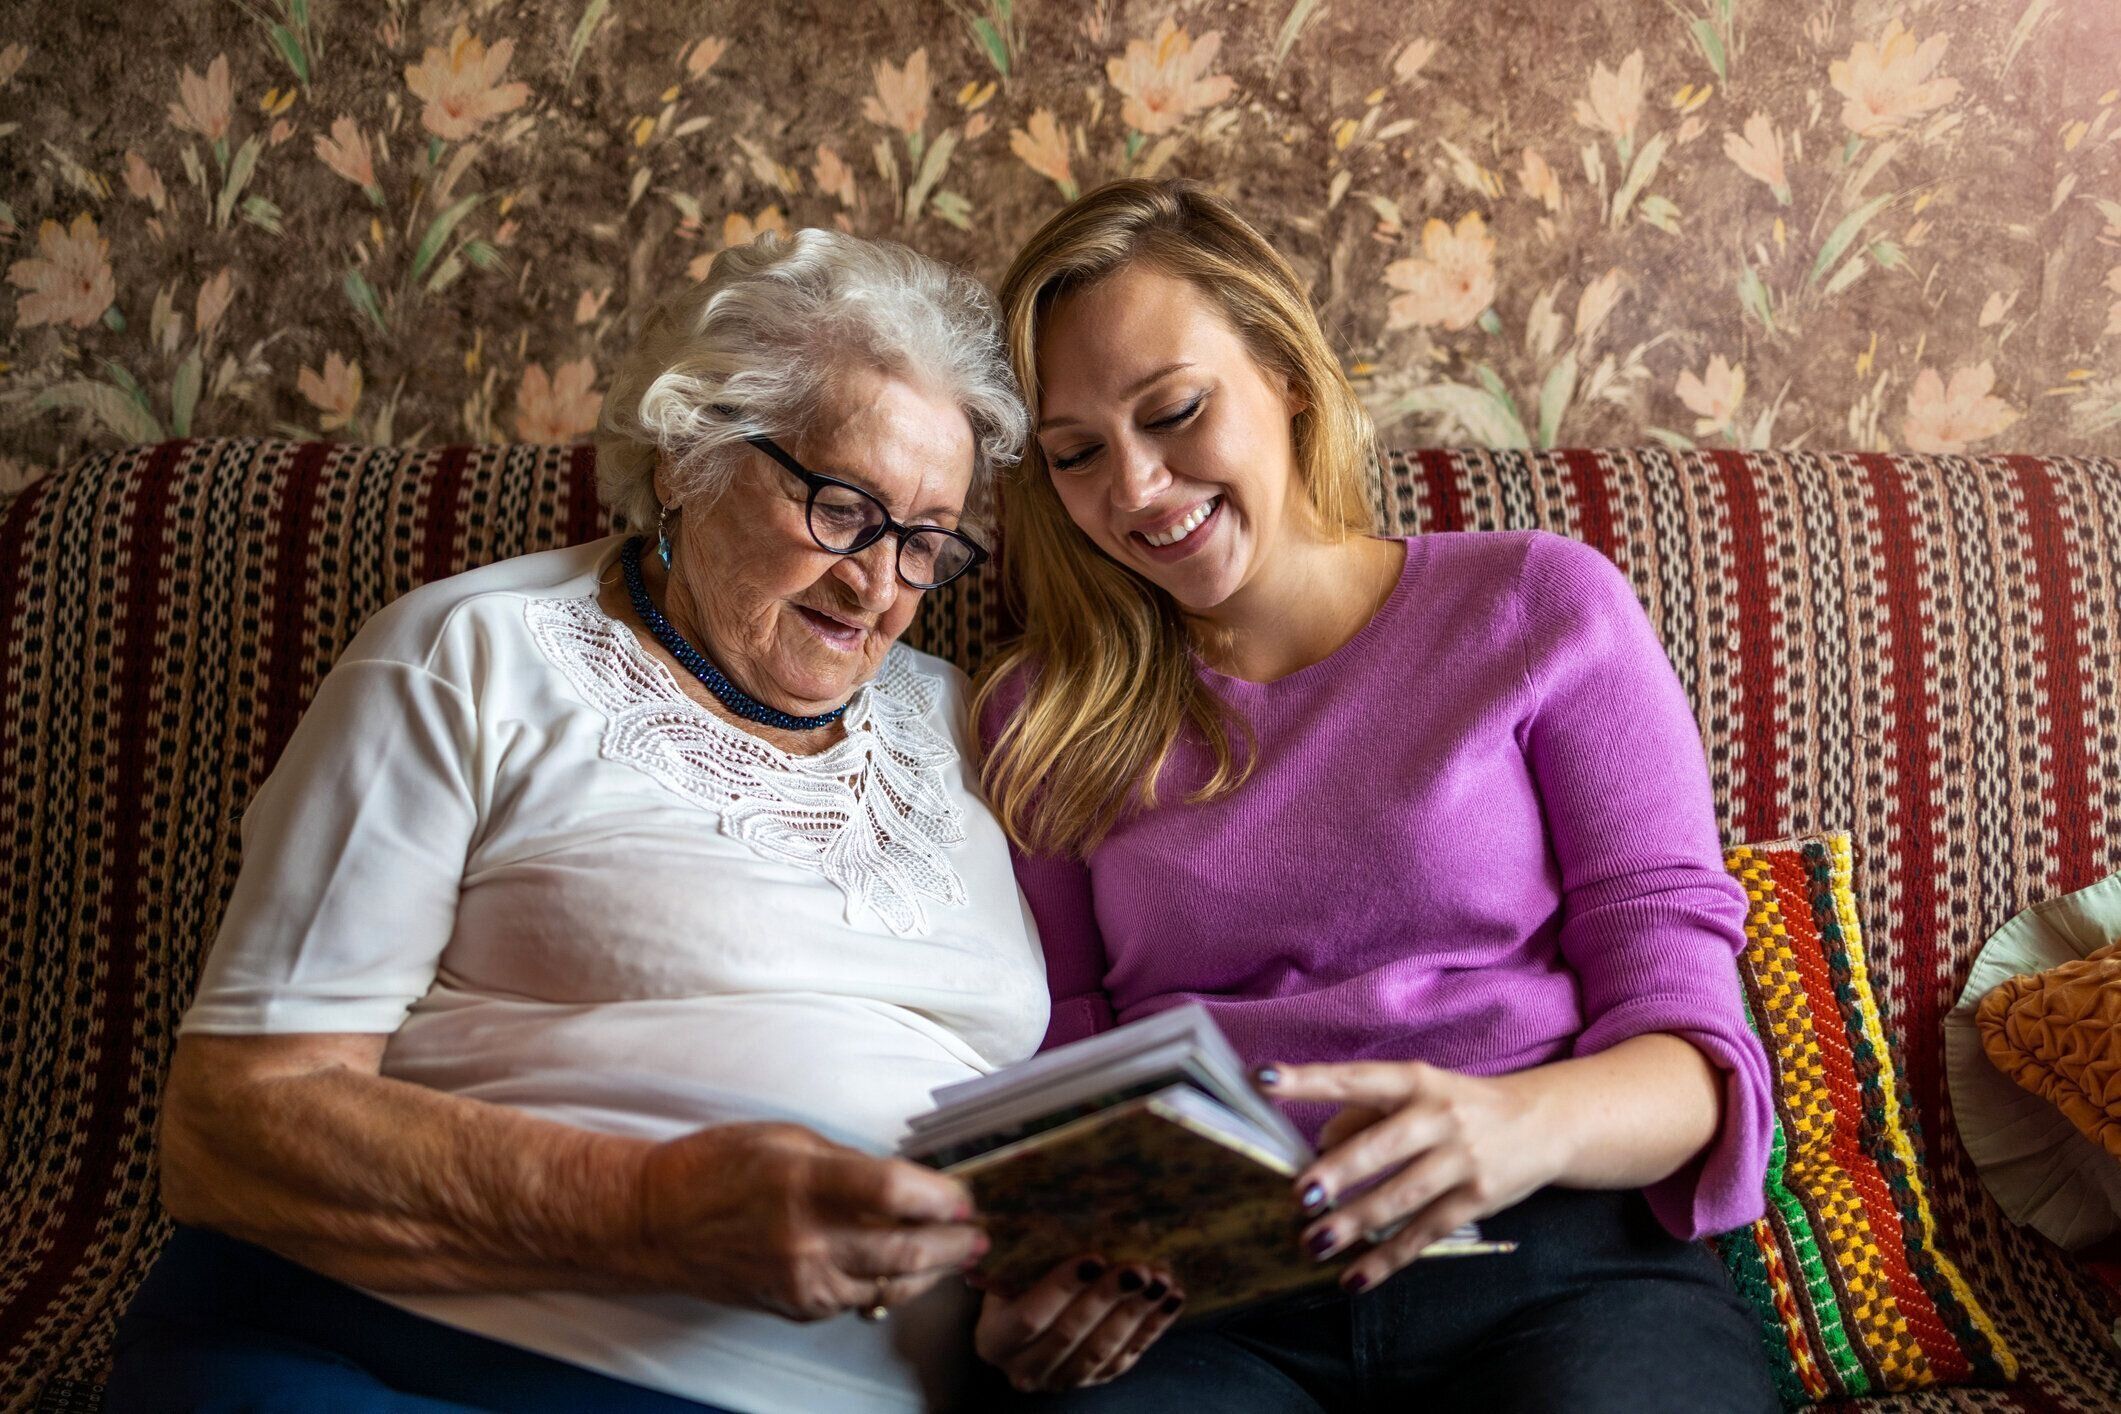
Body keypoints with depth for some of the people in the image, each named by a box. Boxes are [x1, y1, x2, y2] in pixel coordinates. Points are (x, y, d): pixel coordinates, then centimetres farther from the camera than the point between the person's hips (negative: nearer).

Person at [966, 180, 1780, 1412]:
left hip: (1557, 1260, 0)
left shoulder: (1541, 605, 8)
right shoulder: (1048, 712, 14)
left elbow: (1689, 1041, 2)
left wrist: (1523, 1123, -22)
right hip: (1193, 1300, 1)